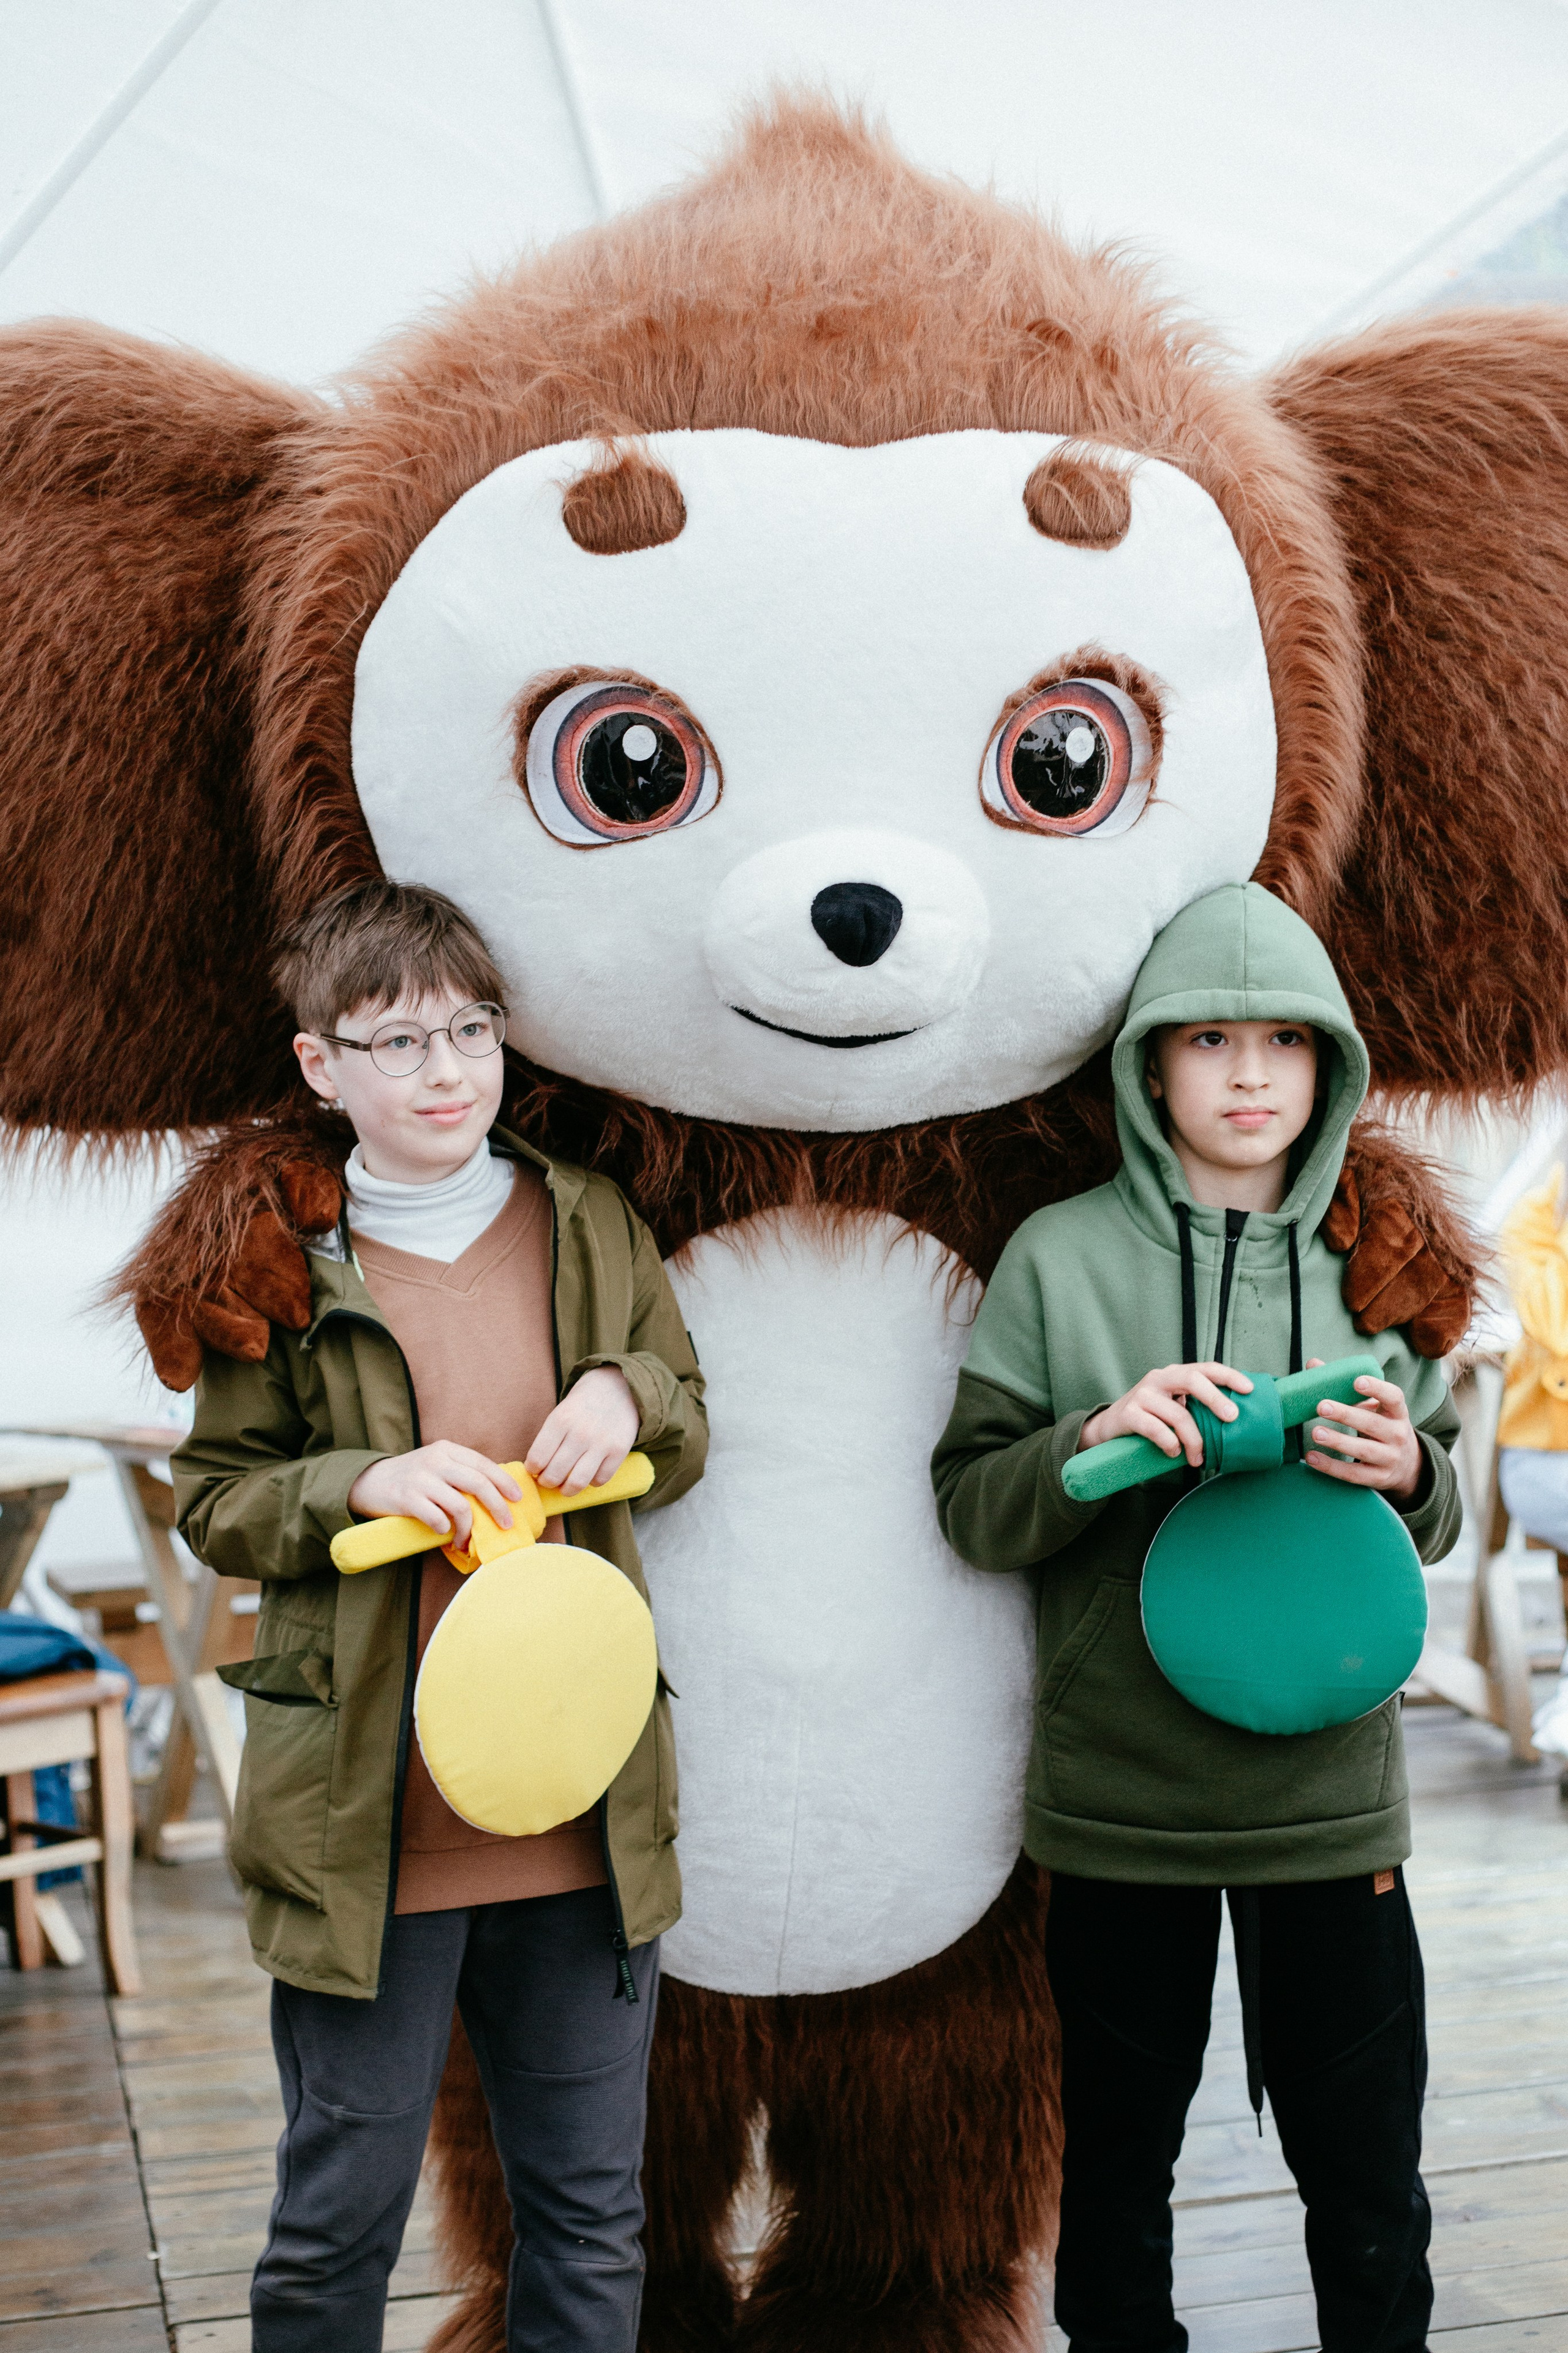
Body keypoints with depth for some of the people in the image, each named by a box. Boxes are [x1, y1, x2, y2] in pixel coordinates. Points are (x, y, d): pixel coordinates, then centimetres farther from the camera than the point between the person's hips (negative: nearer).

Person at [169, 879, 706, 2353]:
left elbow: (685, 1443, 16)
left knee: (591, 2216, 15)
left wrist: (627, 1394, -7)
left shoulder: (593, 1228, 7)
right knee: (339, 2217, 10)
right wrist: (361, 1484, -16)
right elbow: (212, 1500, 2)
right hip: (366, 1825, -2)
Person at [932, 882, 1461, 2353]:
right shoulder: (1060, 1258, -1)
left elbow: (1440, 1511, 12)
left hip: (1329, 1782, 1)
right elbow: (969, 1502, -1)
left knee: (1368, 2176, 8)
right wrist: (1098, 1444, -20)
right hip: (1119, 1792, -1)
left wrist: (1407, 1474, -11)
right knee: (1118, 2152, 13)